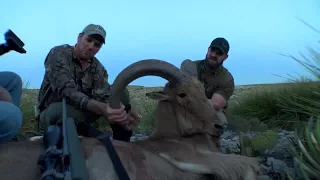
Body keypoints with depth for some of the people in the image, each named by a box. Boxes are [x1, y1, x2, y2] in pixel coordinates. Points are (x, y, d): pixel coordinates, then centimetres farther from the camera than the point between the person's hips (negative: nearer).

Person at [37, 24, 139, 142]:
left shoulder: (98, 69, -2)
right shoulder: (58, 54, -16)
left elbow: (102, 97, -16)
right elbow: (66, 91, -32)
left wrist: (121, 115, -38)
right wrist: (101, 108, -48)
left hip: (81, 112, 5)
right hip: (52, 112, -4)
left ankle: (122, 144, -7)